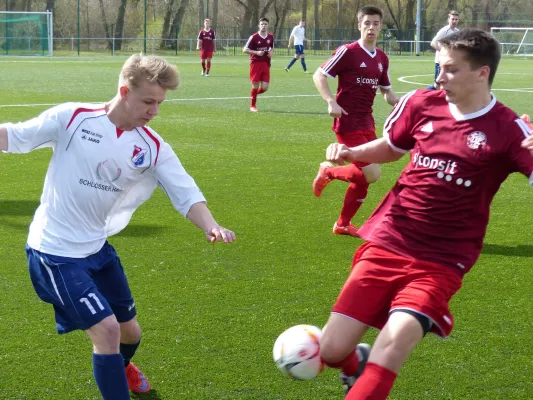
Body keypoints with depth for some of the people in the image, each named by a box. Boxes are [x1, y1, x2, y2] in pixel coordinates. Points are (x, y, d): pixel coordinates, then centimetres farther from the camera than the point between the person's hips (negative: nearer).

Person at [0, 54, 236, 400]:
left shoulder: (154, 149, -6)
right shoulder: (72, 118, -15)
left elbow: (187, 195, -10)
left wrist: (211, 226, -29)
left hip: (97, 248, 6)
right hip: (55, 251, -5)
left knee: (130, 332, 20)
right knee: (106, 329, -17)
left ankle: (120, 367, 56)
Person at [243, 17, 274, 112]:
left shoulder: (271, 37, 6)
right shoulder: (254, 37, -8)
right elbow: (245, 50, -6)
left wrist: (271, 53, 1)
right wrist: (257, 52, -18)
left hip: (266, 64, 4)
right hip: (255, 63, -4)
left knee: (264, 87, -4)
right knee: (255, 86, -3)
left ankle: (254, 94, 29)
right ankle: (252, 106, 17)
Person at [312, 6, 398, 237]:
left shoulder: (382, 59, 10)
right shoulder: (348, 52, -10)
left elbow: (386, 90, 22)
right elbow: (319, 76, -9)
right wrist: (331, 102, -24)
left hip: (367, 123, 7)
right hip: (348, 123, -7)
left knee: (364, 178, 9)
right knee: (371, 173, -15)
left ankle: (343, 224, 23)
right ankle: (328, 172, 9)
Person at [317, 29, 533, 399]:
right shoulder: (422, 103, 1)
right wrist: (351, 152, 1)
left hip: (440, 262, -3)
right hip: (386, 243, 4)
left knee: (394, 343, -29)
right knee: (332, 350, 2)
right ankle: (358, 366, 36)